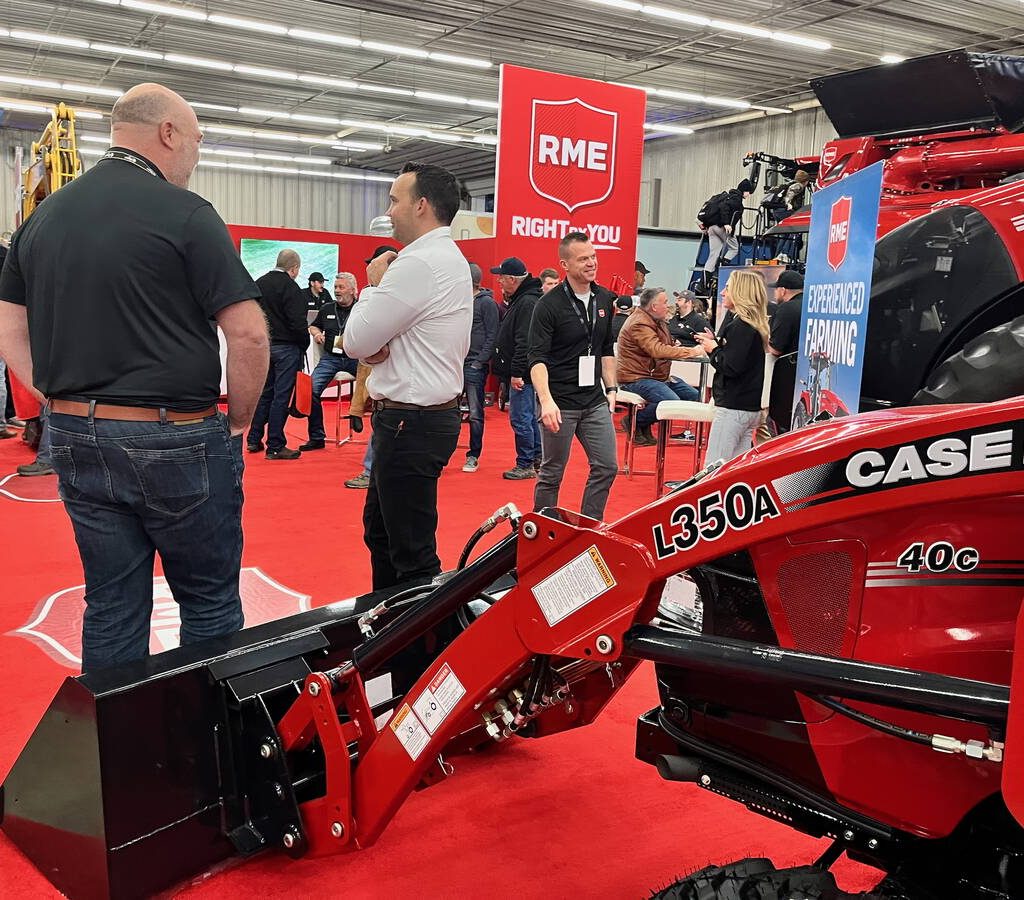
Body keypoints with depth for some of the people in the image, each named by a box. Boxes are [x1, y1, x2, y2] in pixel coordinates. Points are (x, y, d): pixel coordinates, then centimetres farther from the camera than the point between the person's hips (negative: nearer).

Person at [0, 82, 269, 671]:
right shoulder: (184, 213, -10)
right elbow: (248, 334, -15)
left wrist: (67, 401, 13)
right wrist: (238, 422, -2)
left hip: (77, 440, 6)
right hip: (174, 440, -6)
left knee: (112, 608, 15)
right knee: (210, 602, 8)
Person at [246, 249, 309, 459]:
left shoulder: (258, 284, 9)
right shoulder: (290, 288, -15)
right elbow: (298, 323, -19)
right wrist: (304, 344, -4)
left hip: (262, 346, 7)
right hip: (285, 347, -7)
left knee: (264, 393, 17)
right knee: (281, 396, -2)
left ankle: (254, 440, 22)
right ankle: (275, 446, 1)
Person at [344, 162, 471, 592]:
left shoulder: (418, 263, -19)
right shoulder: (450, 259, 14)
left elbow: (355, 341, -15)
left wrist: (374, 283, 0)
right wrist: (376, 349, -4)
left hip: (410, 423, -11)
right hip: (432, 412, 11)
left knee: (412, 554, -2)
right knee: (379, 532, 22)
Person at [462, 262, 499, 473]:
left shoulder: (487, 303, -5)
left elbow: (491, 336, -9)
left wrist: (480, 362, -14)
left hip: (475, 365, -6)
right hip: (456, 363, 6)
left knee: (475, 414, 1)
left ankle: (473, 456, 9)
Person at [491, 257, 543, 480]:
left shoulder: (527, 302, -18)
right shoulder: (519, 299, 16)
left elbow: (525, 342, -24)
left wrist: (517, 372, -24)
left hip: (522, 375, -11)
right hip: (521, 373, 11)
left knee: (520, 418, -6)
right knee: (530, 416, 16)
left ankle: (525, 465, 1)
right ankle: (537, 459, 26)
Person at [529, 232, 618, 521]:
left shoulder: (604, 299, 9)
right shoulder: (549, 305, -10)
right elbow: (537, 358, -16)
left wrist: (611, 388, 12)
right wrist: (546, 400, -28)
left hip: (595, 401, 6)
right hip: (559, 403, -6)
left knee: (607, 467, 3)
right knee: (551, 474, 4)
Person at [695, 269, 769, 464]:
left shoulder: (741, 327, -15)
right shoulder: (754, 324, 15)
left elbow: (731, 367, -22)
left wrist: (713, 350, -6)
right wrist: (715, 343, 7)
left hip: (733, 407, -10)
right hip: (751, 406, 10)